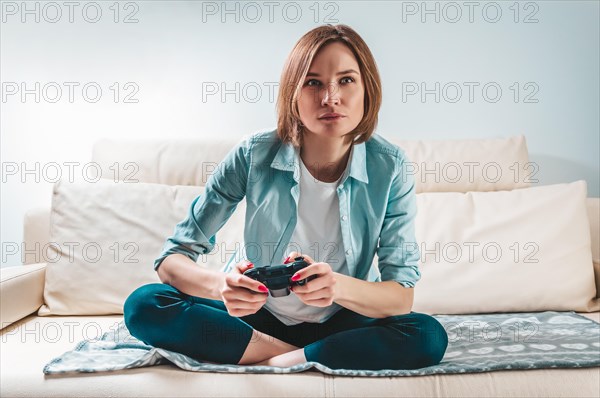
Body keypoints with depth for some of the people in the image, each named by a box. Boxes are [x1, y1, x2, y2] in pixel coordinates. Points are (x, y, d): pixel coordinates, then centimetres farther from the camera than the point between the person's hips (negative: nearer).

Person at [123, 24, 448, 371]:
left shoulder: (389, 167, -15)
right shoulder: (254, 155, -16)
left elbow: (403, 296, -15)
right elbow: (171, 260, -13)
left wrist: (339, 287, -38)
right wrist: (221, 284, -37)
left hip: (341, 322, 0)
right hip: (255, 314, 1)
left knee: (429, 336, -28)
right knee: (144, 305, -22)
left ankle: (268, 363, -19)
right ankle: (319, 358, -17)